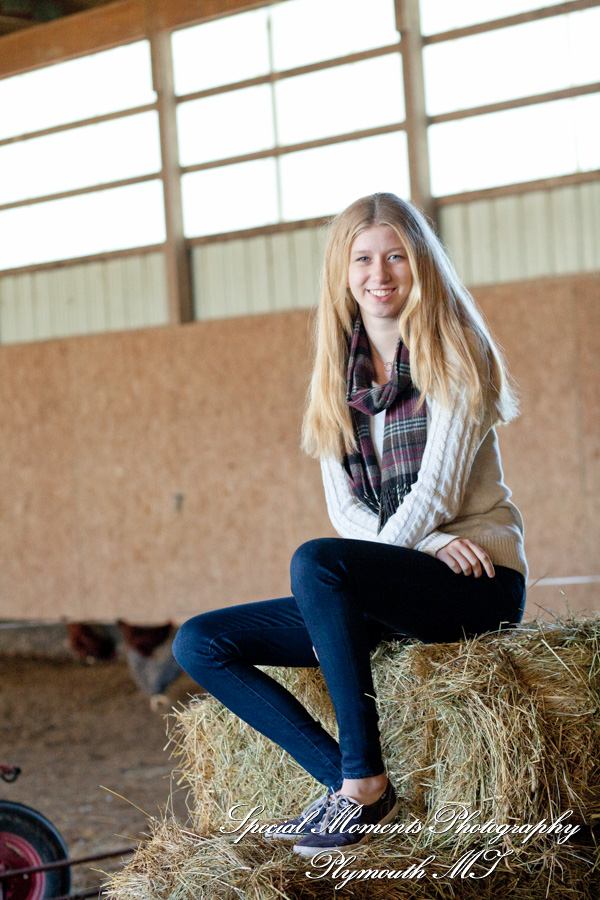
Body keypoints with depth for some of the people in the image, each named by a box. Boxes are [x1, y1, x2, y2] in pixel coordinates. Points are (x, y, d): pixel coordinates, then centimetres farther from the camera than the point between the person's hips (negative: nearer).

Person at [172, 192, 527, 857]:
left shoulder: (454, 353, -4)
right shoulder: (337, 374, 12)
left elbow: (438, 490, -13)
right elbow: (345, 509, 4)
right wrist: (430, 544, -13)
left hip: (477, 581, -6)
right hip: (392, 585, 7)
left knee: (316, 561, -34)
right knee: (199, 644, -5)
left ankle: (365, 784, -26)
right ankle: (346, 781, -17)